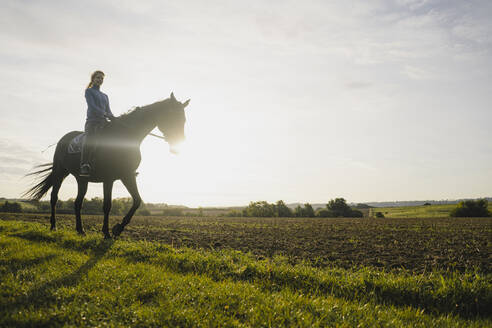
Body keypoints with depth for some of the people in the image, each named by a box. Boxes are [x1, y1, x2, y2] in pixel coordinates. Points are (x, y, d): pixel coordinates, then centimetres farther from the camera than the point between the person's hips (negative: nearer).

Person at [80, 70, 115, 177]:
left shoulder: (105, 96, 30)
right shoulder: (89, 91, 13)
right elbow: (92, 106, -4)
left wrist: (115, 119, -2)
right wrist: (105, 114, -19)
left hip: (103, 122, 6)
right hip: (92, 121, -6)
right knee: (89, 140, -32)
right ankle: (84, 167, -46)